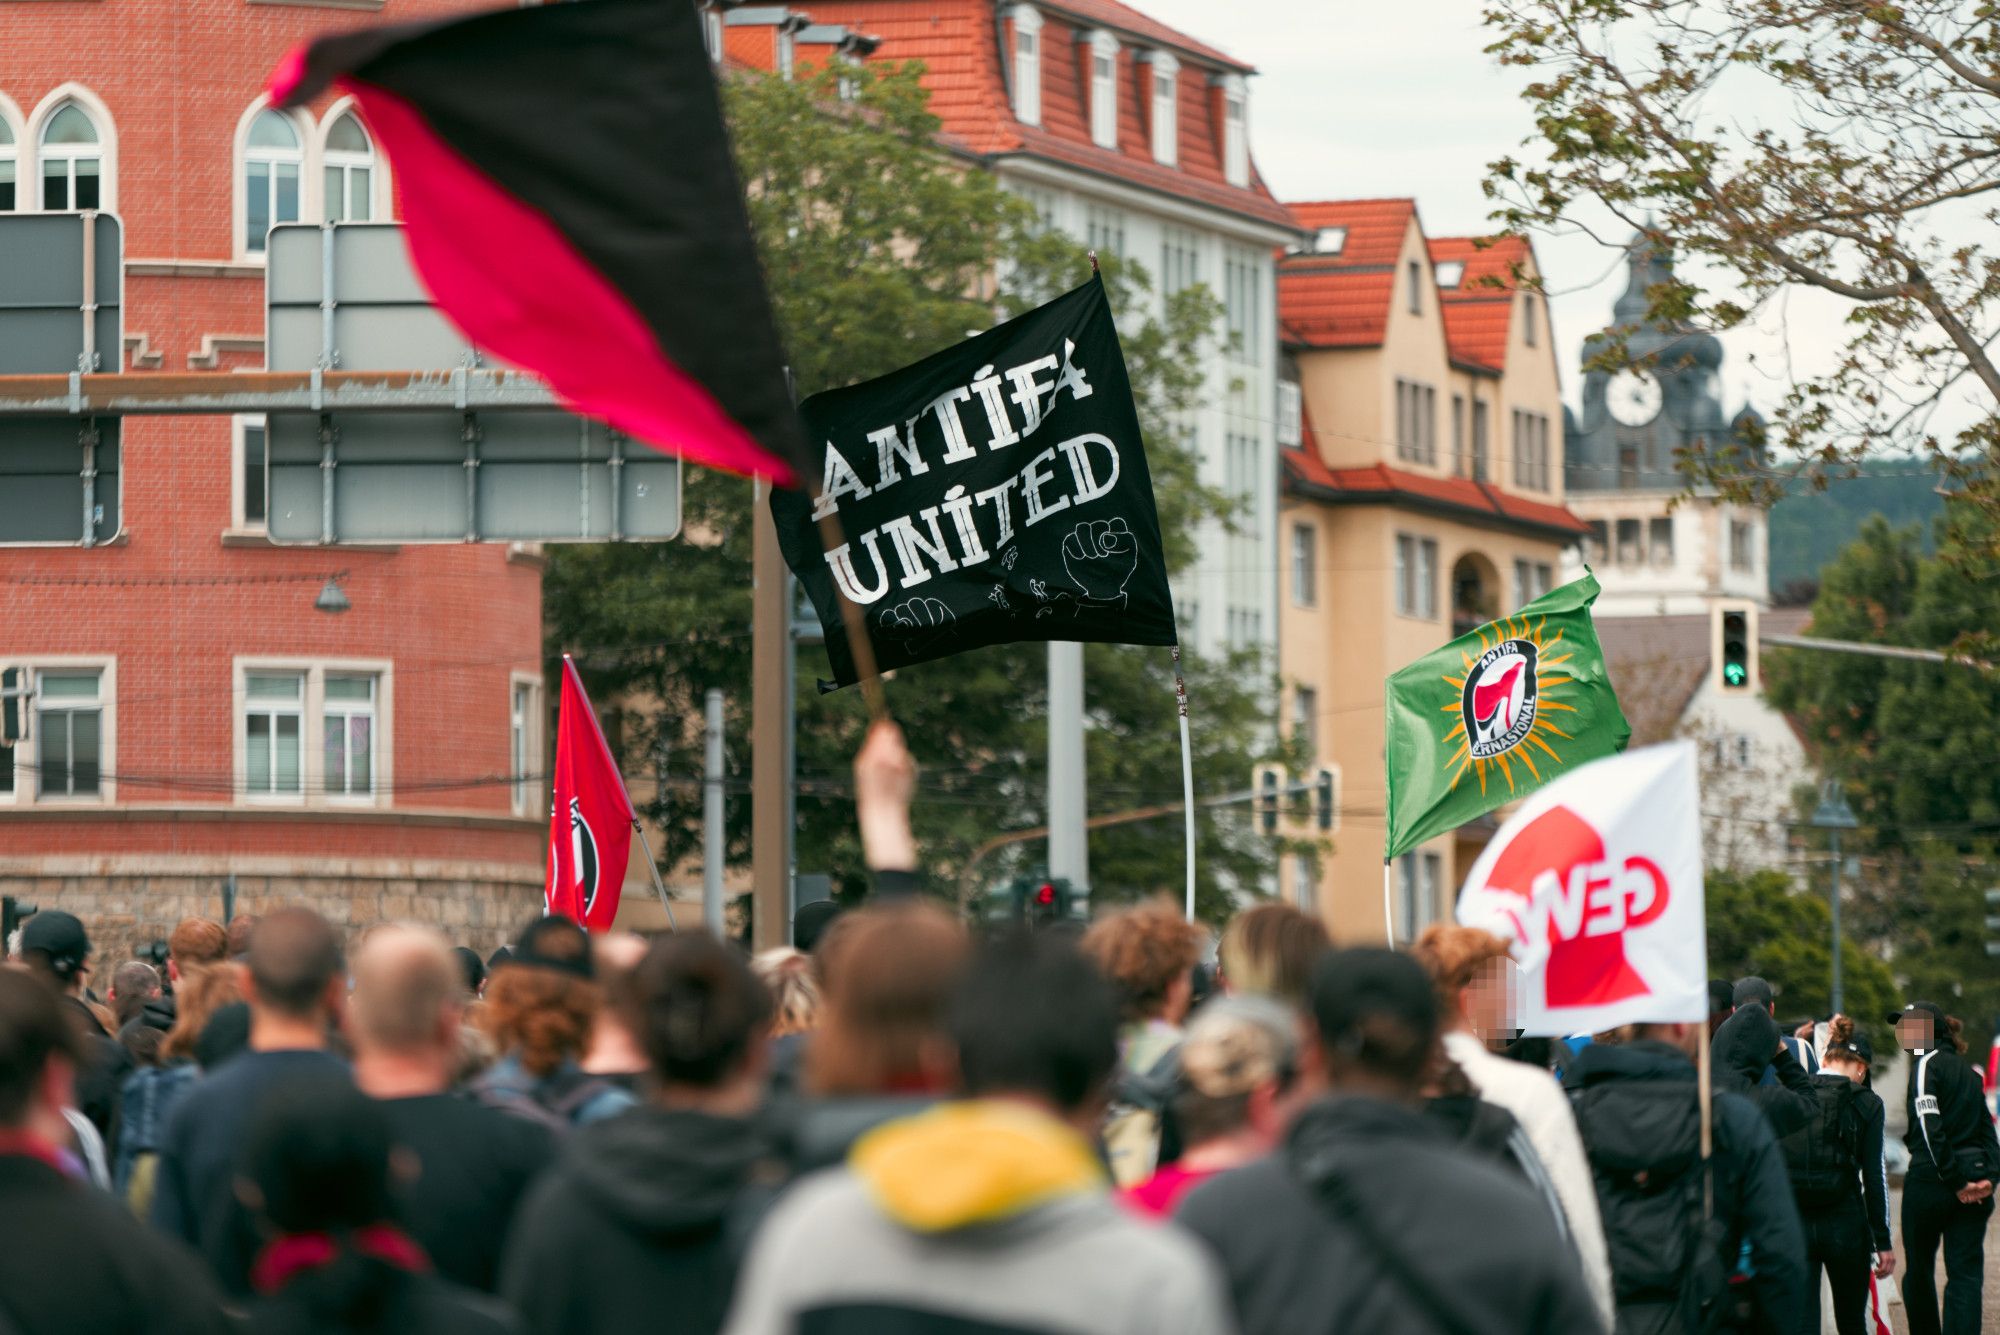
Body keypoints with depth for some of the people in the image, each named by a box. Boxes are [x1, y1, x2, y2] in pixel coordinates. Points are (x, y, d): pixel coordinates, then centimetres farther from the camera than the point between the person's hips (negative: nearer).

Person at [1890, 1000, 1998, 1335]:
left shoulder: (1927, 1065, -7)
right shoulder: (1967, 1071, 17)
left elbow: (1930, 1129, -17)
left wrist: (1954, 1180, -15)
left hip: (1930, 1181, -6)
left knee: (1919, 1270, 12)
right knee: (1966, 1275, -1)